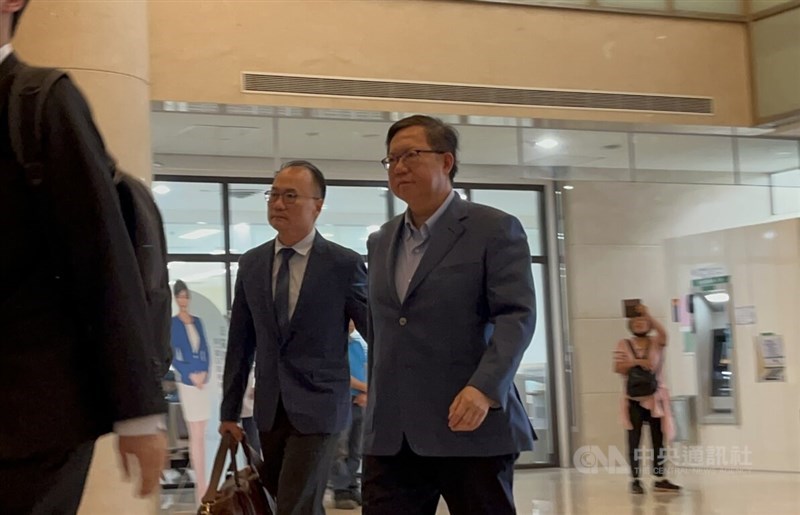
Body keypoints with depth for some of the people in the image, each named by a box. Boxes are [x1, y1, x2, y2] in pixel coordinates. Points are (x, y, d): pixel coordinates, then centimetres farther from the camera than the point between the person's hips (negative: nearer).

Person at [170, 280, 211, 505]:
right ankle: (200, 484, -7)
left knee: (201, 435, 10)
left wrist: (204, 373, -4)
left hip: (203, 380, 6)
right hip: (187, 383, -6)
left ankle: (202, 482, 18)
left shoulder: (197, 322, 14)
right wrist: (190, 375, -14)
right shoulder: (172, 324, -3)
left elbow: (205, 351, 12)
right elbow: (173, 357, -7)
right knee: (196, 436, -8)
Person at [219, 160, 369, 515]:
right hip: (269, 410, 5)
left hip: (318, 409, -5)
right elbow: (241, 343, 10)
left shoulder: (344, 265, -7)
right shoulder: (251, 264, 6)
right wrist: (229, 410, 11)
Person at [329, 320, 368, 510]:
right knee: (340, 451, -9)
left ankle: (352, 489, 14)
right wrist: (366, 388, -9)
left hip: (359, 402, 7)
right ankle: (341, 492, -8)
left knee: (355, 451, 9)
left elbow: (368, 371, 12)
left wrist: (365, 393, -6)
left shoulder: (359, 344, 14)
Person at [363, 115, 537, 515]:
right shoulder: (381, 241, 18)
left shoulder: (495, 229, -1)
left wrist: (485, 387, -23)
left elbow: (517, 315, -10)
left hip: (471, 425, -5)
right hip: (391, 435, 5)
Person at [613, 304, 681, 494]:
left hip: (655, 397, 1)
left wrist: (648, 315, -30)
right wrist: (636, 362, -22)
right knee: (634, 439, -1)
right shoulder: (624, 344, 3)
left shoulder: (656, 342, 4)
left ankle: (660, 479, 10)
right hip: (633, 399, -1)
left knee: (658, 438, 4)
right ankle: (635, 480, 3)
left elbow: (663, 333, -20)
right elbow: (618, 368, -7)